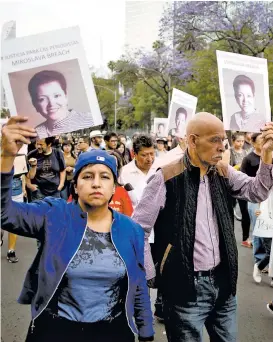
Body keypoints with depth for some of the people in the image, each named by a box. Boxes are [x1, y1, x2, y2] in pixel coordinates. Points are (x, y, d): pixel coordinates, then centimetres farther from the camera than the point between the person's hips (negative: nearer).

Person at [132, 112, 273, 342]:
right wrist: (150, 277, -8)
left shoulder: (224, 173, 6)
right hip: (185, 286, -5)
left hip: (222, 281, 6)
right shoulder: (167, 178, -13)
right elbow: (137, 229, -10)